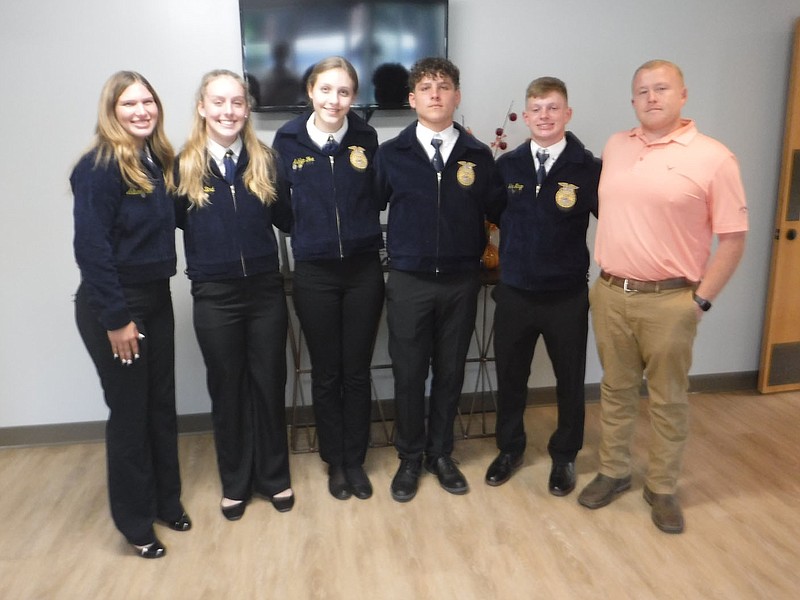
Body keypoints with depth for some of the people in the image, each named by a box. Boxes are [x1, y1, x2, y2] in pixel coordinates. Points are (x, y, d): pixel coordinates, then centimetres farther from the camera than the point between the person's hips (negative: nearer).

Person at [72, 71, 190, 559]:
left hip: (156, 298, 7)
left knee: (162, 404, 14)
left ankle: (167, 500, 33)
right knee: (130, 412, 5)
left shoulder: (159, 161, 7)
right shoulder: (100, 167, -15)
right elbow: (91, 247, -19)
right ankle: (135, 522, 24)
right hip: (113, 305, -7)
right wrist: (115, 318, -19)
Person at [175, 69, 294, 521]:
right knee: (227, 388, 12)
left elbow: (286, 220, 2)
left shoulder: (265, 161, 2)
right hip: (214, 296, -1)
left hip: (266, 289, 1)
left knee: (269, 384, 11)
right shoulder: (185, 166, -2)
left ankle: (274, 477, 30)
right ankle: (236, 483, 31)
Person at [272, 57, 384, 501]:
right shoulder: (289, 139, -4)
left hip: (363, 268, 1)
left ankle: (356, 461, 28)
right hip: (314, 273, 0)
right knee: (325, 374, 10)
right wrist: (307, 230, -2)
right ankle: (335, 462, 29)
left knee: (357, 372, 10)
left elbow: (378, 196, 8)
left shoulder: (365, 137, -1)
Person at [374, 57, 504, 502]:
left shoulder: (479, 156, 2)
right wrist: (396, 249, 0)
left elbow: (495, 210, 7)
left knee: (450, 371, 11)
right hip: (408, 282, -1)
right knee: (408, 373, 7)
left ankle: (441, 453, 30)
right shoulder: (391, 155, 1)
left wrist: (480, 250, -3)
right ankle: (410, 458, 26)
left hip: (461, 282, 1)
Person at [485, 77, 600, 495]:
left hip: (568, 296, -2)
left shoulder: (588, 168, -9)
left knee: (570, 381, 13)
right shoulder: (507, 165, 0)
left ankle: (564, 456, 35)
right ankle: (509, 448, 37)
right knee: (509, 377, 14)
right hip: (514, 293, 2)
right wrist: (505, 256, 5)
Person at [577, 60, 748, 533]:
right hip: (610, 294, 4)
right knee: (616, 390, 16)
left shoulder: (713, 157, -8)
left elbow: (733, 238, -8)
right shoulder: (615, 147, 7)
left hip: (670, 301, -4)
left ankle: (663, 487, 28)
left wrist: (701, 300, -10)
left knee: (668, 400, 10)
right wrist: (606, 276, 10)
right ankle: (614, 473, 33)